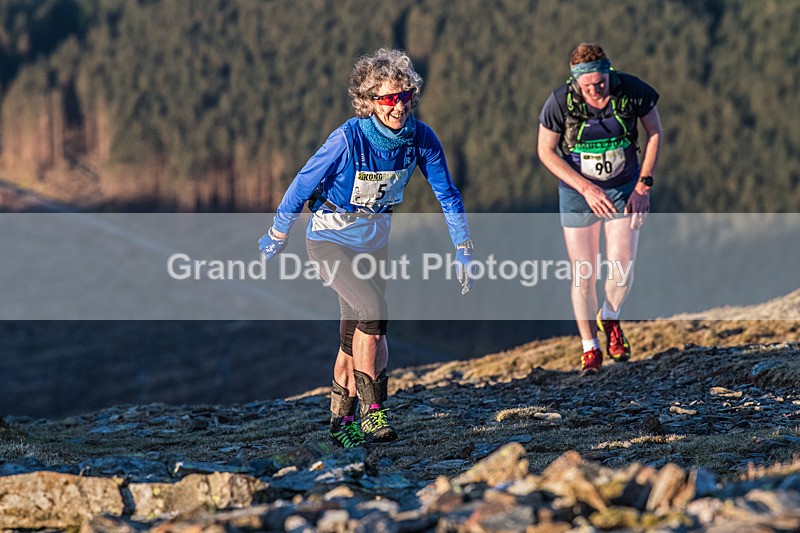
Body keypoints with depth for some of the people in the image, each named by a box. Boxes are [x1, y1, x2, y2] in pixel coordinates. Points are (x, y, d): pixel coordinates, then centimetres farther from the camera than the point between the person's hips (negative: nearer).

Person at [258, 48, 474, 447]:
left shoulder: (421, 138, -14)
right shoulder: (348, 139, -26)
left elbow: (447, 194, -2)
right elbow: (302, 187, -15)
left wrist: (463, 252, -3)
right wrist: (275, 240, -5)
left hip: (373, 240, 5)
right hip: (330, 238, -5)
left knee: (354, 338, 9)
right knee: (374, 310, -25)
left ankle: (341, 424, 23)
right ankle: (372, 414, -20)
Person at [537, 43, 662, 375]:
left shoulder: (632, 91, -19)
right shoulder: (560, 102, -22)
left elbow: (654, 132, -2)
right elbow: (546, 151, -9)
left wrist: (644, 185, -7)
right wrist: (585, 188, -18)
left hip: (624, 189, 1)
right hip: (578, 191, -1)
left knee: (622, 269, -9)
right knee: (583, 275, -3)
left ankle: (610, 319, 24)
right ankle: (590, 350, 14)